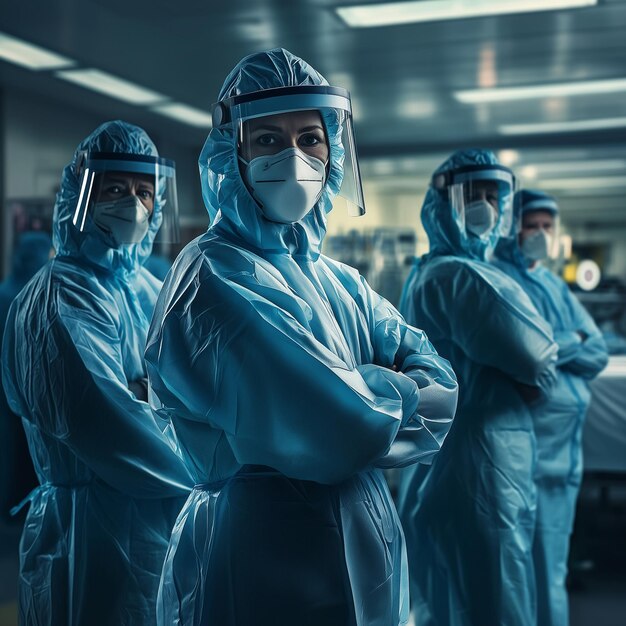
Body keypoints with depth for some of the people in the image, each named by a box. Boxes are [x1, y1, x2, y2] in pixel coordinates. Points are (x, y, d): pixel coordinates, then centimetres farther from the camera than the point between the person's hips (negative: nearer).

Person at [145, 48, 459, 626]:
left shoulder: (340, 282, 9)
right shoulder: (213, 279, -17)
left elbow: (440, 382, -1)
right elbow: (337, 431, -25)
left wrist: (359, 395, -18)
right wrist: (399, 393, -6)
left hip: (367, 559, 8)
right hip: (263, 572, -7)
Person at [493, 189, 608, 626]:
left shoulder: (557, 287, 18)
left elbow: (599, 355, 9)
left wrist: (551, 345, -8)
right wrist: (574, 341, -6)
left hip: (564, 450, 8)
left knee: (550, 567, 16)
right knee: (543, 574, -5)